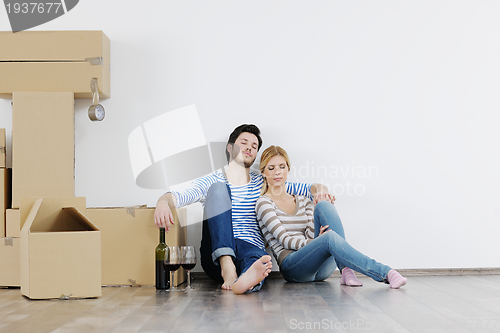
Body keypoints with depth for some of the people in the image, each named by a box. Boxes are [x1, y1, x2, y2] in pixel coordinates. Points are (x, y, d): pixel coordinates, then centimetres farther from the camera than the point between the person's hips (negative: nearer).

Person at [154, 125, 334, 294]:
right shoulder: (212, 181, 14)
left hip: (251, 249, 1)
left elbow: (304, 188, 19)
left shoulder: (262, 183, 22)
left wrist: (319, 189, -6)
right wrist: (163, 201, -28)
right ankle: (227, 267, -37)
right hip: (216, 256, -1)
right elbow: (180, 196, -3)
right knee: (218, 188, -20)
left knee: (261, 259, -37)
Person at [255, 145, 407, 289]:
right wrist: (320, 243, -21)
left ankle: (345, 269, -30)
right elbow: (284, 239, -8)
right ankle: (385, 273, -37)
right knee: (329, 237, -36)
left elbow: (310, 236, 6)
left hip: (322, 268, 5)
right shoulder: (264, 203, 5)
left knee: (323, 206, -18)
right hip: (292, 267, -5)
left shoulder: (303, 201, 22)